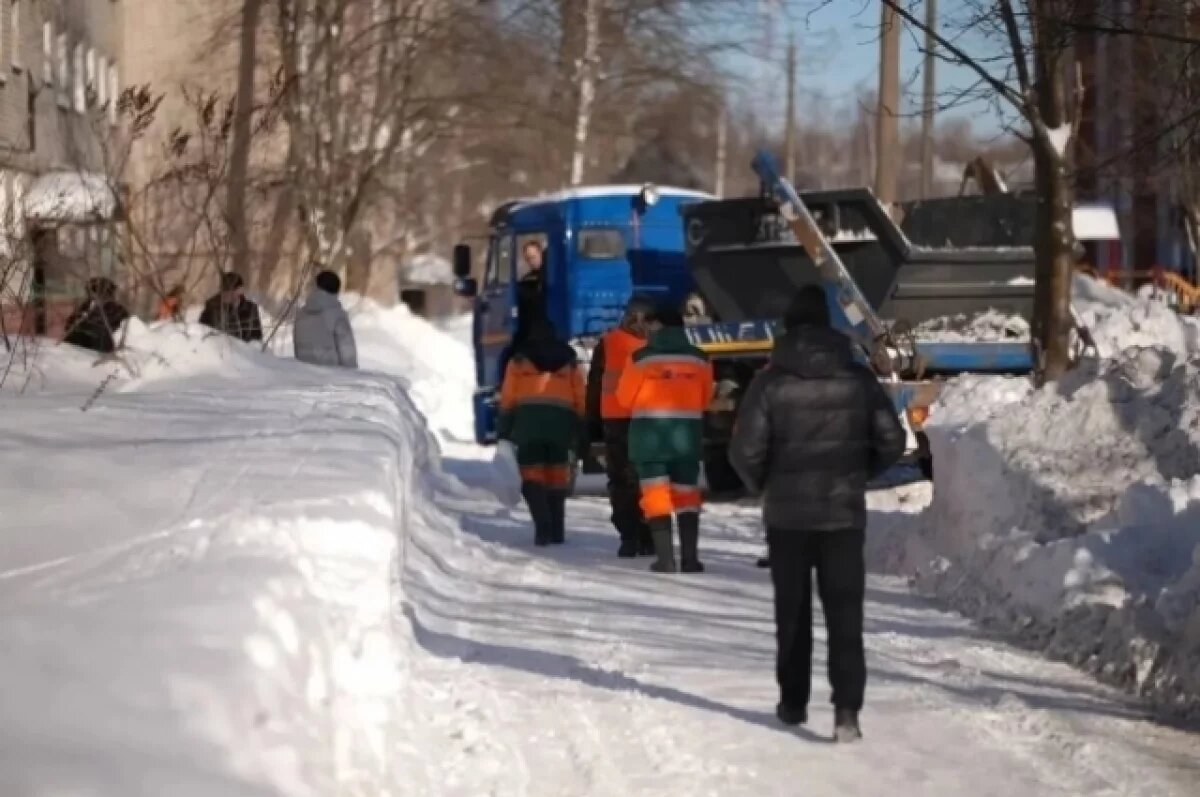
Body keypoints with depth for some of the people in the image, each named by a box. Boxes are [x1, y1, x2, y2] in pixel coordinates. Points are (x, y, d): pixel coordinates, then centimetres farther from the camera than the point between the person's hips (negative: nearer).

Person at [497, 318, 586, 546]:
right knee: (557, 476, 11)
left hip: (528, 422, -2)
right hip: (561, 422, 2)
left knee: (533, 476, -2)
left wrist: (504, 428, 10)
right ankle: (557, 531, 9)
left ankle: (543, 528, -18)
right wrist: (579, 430, 19)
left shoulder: (519, 360, 11)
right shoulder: (570, 361, 18)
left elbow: (508, 398, 5)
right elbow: (580, 399, 14)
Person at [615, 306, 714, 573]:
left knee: (656, 495, 1)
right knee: (686, 494, 13)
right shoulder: (699, 358, 3)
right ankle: (690, 557, 9)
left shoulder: (642, 357, -6)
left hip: (650, 434, -3)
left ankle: (665, 558, -6)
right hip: (687, 434, 3)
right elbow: (705, 400, 12)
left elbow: (624, 397, 1)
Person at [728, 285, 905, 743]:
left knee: (792, 611, 14)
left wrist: (763, 485, 9)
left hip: (786, 514, -1)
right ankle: (847, 709, -11)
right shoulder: (858, 380, -3)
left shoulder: (771, 383, -9)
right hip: (844, 512, 1)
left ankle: (793, 702, 21)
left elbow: (745, 450, -11)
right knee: (844, 612, 1)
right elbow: (891, 442, -1)